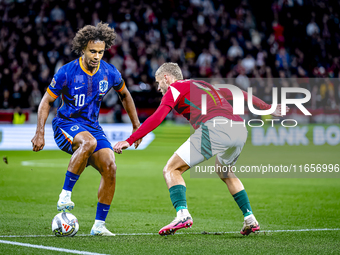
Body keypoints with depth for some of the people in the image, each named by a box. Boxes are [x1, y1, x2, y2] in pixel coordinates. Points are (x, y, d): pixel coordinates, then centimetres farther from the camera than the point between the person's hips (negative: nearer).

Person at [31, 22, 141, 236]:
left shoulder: (109, 73, -3)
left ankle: (99, 225, -6)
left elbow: (124, 94, 17)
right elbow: (47, 101, -4)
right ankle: (65, 195, -31)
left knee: (110, 168, -16)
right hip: (66, 124, -4)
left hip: (93, 126, 5)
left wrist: (136, 126, 17)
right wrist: (40, 133, -12)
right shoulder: (67, 72, -13)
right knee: (89, 142, -39)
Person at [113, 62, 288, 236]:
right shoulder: (204, 85, 35)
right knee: (225, 173, 34)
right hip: (240, 129, 7)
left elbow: (157, 118, 0)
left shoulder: (175, 88, 15)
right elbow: (240, 95, 41)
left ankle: (182, 214, -19)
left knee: (171, 170, 2)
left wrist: (129, 140, -1)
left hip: (214, 126, -7)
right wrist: (268, 109, 52)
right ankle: (250, 219, 24)